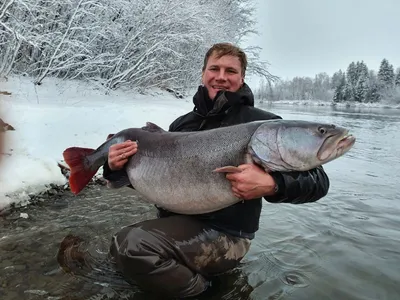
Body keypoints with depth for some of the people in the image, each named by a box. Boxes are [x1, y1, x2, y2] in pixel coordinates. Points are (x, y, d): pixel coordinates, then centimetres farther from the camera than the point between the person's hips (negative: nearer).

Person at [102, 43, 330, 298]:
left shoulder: (262, 123, -11)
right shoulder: (182, 123, 8)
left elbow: (318, 180, -13)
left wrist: (271, 185, -34)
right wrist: (118, 168, -5)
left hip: (224, 234, -7)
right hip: (177, 223, 8)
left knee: (129, 245, -25)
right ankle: (195, 274, 26)